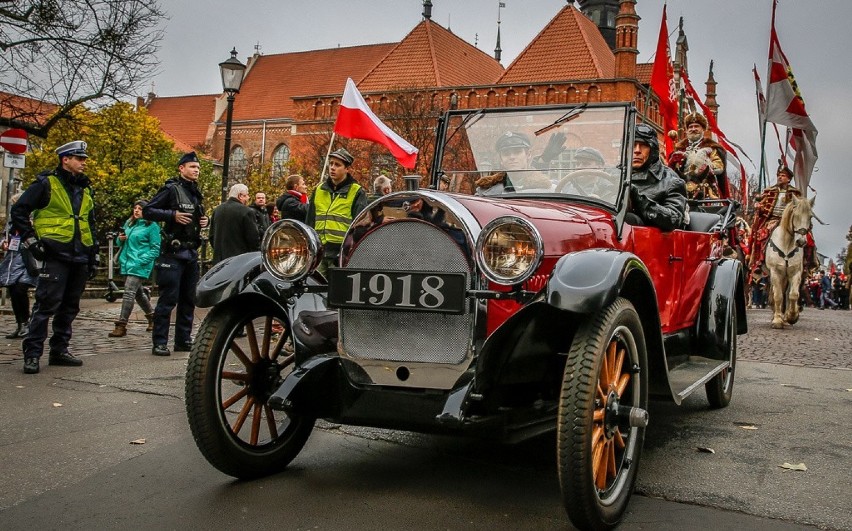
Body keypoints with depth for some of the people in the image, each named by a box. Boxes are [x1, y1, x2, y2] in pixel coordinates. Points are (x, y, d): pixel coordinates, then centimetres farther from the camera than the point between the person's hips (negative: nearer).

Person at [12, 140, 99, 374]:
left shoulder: (85, 189, 18)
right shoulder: (46, 184, -3)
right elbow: (18, 211, -3)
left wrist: (94, 255, 19)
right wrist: (30, 240, -10)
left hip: (79, 258, 7)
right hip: (55, 255, -7)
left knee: (69, 307, 11)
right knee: (46, 305, -9)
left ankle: (59, 350, 20)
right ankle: (32, 353, -4)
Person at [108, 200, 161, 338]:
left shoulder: (152, 226, -6)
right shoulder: (129, 223, 15)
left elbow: (156, 249, -8)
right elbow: (120, 243, 25)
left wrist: (141, 261, -18)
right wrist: (120, 239, 0)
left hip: (139, 266, -8)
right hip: (126, 263, 8)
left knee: (129, 292, -15)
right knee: (138, 292, 16)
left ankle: (121, 325, -15)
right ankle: (152, 316, 33)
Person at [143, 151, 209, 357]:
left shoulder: (196, 193, 18)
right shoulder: (171, 189, -5)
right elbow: (147, 211, -10)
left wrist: (206, 220, 9)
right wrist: (173, 215, -20)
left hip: (191, 253, 8)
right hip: (173, 252, -8)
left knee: (188, 299, 10)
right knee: (168, 298, -8)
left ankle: (183, 340, 18)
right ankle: (159, 342, -3)